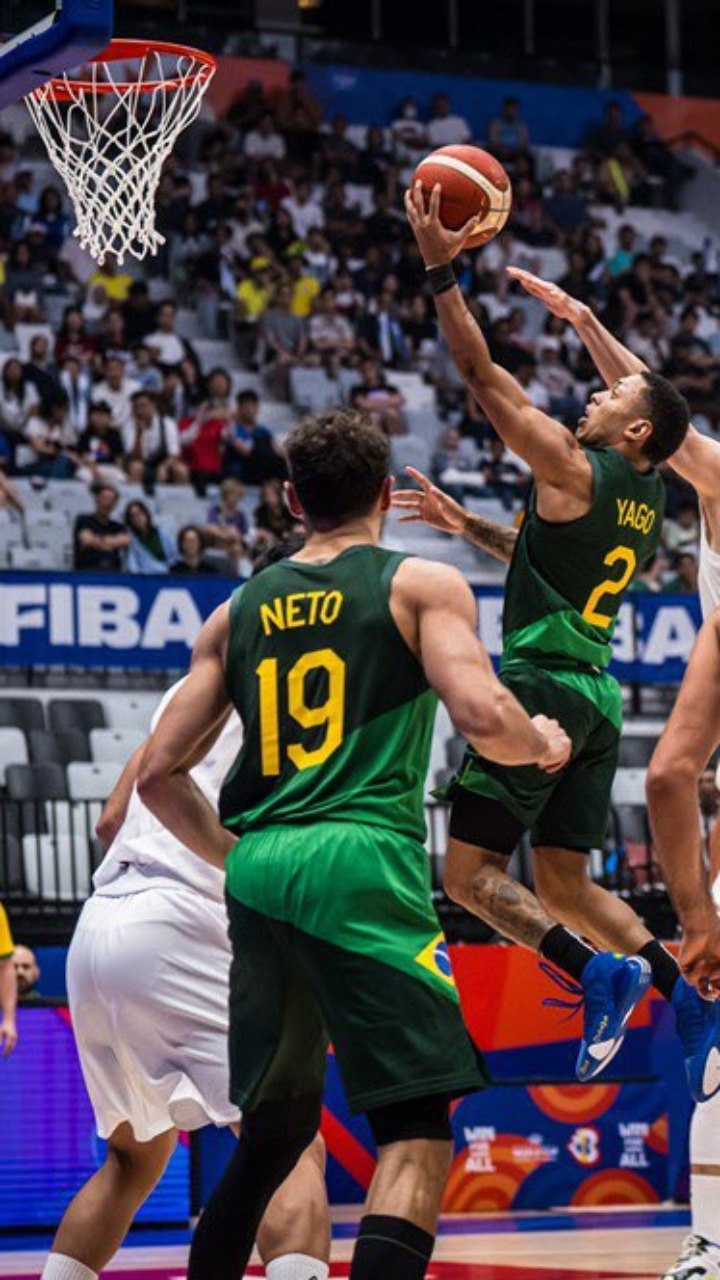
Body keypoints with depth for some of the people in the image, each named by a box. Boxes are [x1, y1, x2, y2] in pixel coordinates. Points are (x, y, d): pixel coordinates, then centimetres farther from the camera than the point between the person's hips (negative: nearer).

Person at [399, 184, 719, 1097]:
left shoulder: (575, 471, -10)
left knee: (472, 872, -5)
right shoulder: (644, 500, 13)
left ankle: (601, 975, -19)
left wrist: (441, 270, -9)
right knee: (564, 882, 13)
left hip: (542, 682, -8)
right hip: (596, 690, 8)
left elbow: (485, 378, -11)